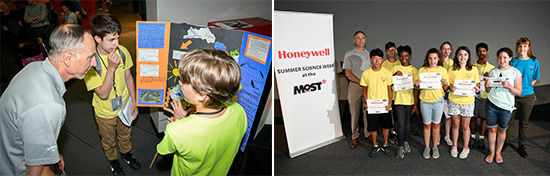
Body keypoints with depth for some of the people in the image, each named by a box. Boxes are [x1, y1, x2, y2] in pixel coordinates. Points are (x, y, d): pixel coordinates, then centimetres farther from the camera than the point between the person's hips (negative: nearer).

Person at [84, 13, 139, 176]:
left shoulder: (123, 51, -17)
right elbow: (103, 94, -30)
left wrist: (134, 102, 1)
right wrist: (111, 67, -39)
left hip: (125, 106, 3)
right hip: (105, 113, -3)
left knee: (125, 135, 29)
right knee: (109, 141, 24)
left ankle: (126, 153, 57)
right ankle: (112, 159, 52)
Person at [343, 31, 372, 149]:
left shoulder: (370, 54, 12)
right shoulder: (349, 55, 2)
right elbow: (348, 73, -4)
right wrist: (361, 82, -12)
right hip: (354, 86, -2)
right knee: (355, 113, 0)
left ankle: (368, 134, 21)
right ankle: (355, 137, 10)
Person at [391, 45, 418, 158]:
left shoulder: (414, 70, 3)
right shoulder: (395, 68, 3)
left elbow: (416, 88, 3)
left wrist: (416, 104, -1)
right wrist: (395, 75, -15)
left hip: (409, 100, 1)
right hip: (398, 100, -1)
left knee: (408, 122, 13)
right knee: (401, 124, -5)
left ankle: (406, 142, 32)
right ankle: (400, 147, 7)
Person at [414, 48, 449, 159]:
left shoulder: (443, 70, 1)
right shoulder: (422, 70, 0)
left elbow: (445, 89, 4)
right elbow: (417, 88, 4)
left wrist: (445, 84, -18)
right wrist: (416, 85, -19)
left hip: (438, 101, 0)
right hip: (425, 101, 0)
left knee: (435, 125, 10)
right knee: (427, 125, 9)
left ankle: (435, 147, 25)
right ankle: (427, 147, 22)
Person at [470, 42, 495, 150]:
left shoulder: (492, 68, 5)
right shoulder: (471, 66, 5)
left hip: (486, 96, 0)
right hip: (473, 95, 0)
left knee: (484, 117, 6)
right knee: (473, 117, 5)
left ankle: (481, 138, 19)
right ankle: (473, 137, 19)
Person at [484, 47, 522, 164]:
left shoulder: (515, 73, -2)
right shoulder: (492, 71, 6)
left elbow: (519, 92, -3)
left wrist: (509, 86, -20)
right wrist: (487, 87, -10)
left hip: (506, 106, -1)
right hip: (491, 104, 2)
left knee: (502, 130, 11)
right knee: (492, 129, 7)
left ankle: (498, 152, 27)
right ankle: (491, 153, 20)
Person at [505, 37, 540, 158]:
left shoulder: (534, 62, -1)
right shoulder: (513, 62, -2)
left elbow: (535, 79, 7)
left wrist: (525, 88, -2)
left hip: (527, 97, 1)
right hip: (512, 95, -1)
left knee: (524, 122, 10)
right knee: (509, 121, 6)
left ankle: (521, 146, 23)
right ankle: (505, 142, 22)